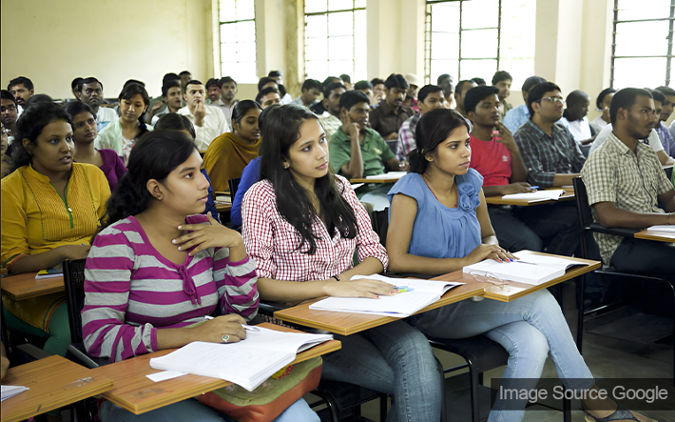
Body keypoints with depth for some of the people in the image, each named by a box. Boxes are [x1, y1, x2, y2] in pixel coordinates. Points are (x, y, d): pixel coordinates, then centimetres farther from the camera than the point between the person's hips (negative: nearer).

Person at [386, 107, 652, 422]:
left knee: (533, 344, -26)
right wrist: (464, 261, -18)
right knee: (540, 301, -21)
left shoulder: (471, 183, 8)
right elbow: (396, 260, -17)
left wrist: (493, 250, -3)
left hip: (473, 297, 6)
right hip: (431, 310, -6)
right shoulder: (410, 191, -10)